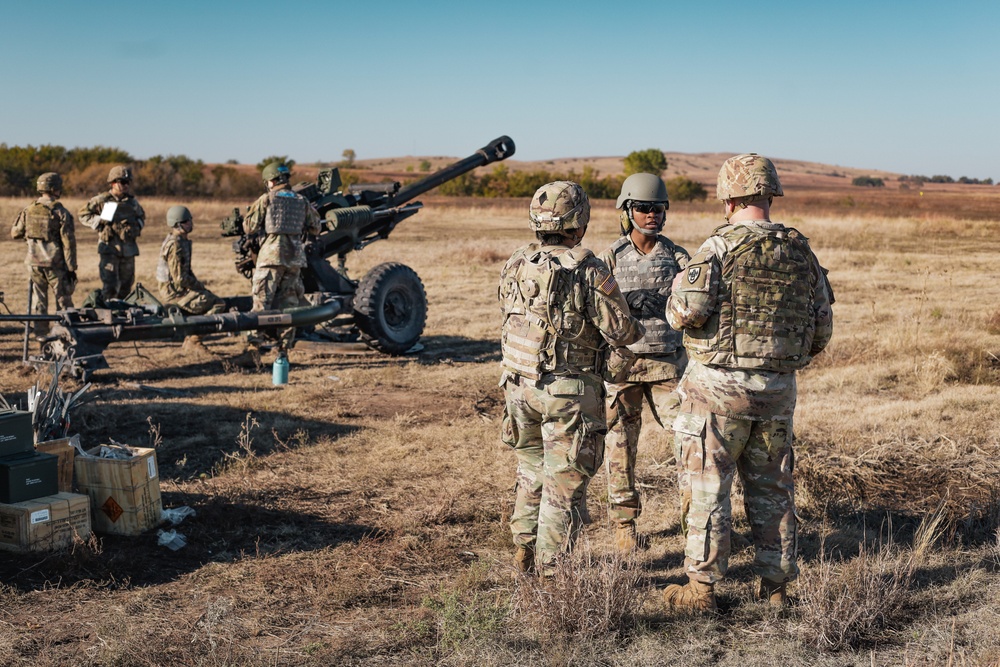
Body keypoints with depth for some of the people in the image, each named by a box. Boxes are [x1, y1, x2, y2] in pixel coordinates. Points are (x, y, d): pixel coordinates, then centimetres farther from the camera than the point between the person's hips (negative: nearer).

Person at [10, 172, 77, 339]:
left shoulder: (28, 211, 1)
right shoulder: (61, 213, -11)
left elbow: (15, 232, 13)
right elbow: (69, 243, -12)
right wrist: (72, 268, -7)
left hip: (34, 262, 4)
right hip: (55, 264, -4)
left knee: (38, 300, 11)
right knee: (63, 300, 6)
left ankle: (40, 333, 13)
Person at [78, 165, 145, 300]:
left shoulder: (132, 202, 10)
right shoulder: (101, 200, -3)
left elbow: (142, 217, 27)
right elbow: (83, 214, 1)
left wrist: (137, 226, 6)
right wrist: (100, 222, -10)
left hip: (129, 249, 5)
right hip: (109, 247, -5)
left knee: (126, 285, 10)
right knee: (109, 286, -10)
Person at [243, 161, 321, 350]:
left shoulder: (266, 199, -2)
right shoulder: (302, 201, 10)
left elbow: (249, 227, -2)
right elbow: (315, 228, 15)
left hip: (271, 254, -4)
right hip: (294, 257, 4)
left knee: (262, 301, 0)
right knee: (289, 301, 10)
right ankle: (285, 344, 10)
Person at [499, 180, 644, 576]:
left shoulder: (515, 267, 1)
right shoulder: (589, 272, -15)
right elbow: (621, 332, -12)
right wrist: (636, 330, 11)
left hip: (520, 385, 5)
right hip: (569, 392, -5)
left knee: (532, 471, 23)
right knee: (563, 483, 4)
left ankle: (524, 550, 29)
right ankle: (549, 570, 9)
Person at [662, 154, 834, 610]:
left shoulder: (720, 248, -12)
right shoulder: (801, 252, 4)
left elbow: (686, 313, -21)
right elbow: (822, 328, 9)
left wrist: (680, 285, 1)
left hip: (718, 387, -5)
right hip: (777, 391, 5)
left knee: (707, 488, 4)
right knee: (772, 490, 15)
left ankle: (701, 589, 9)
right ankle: (776, 586, 22)